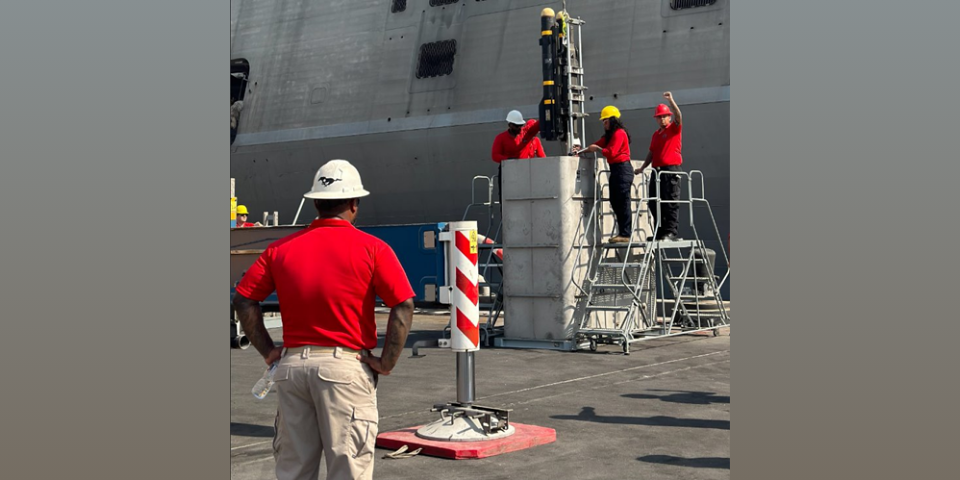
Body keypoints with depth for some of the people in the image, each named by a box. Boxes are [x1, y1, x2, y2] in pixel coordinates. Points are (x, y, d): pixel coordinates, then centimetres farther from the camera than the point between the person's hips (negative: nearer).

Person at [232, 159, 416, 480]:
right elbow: (403, 306, -12)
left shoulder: (281, 248, 8)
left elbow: (243, 300, 7)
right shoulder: (371, 249, -4)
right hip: (345, 366, -4)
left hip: (291, 365, 4)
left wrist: (268, 350, 9)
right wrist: (387, 362, -6)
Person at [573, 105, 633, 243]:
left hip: (622, 169, -10)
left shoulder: (619, 133, -11)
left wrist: (597, 149, -5)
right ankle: (622, 232, 12)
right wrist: (582, 150, 2)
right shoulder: (610, 134, 20)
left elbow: (611, 152, -19)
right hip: (615, 169, 10)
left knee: (623, 202, -9)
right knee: (615, 202, 9)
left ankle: (626, 234, -7)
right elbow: (597, 145, 15)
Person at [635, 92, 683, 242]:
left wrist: (671, 100, -25)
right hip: (657, 171, 8)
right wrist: (642, 168, 19)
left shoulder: (674, 129, 2)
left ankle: (672, 232, -9)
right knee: (654, 203, 7)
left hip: (671, 170, -8)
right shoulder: (656, 134, 21)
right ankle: (660, 232, 13)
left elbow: (678, 116, -17)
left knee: (671, 202, -9)